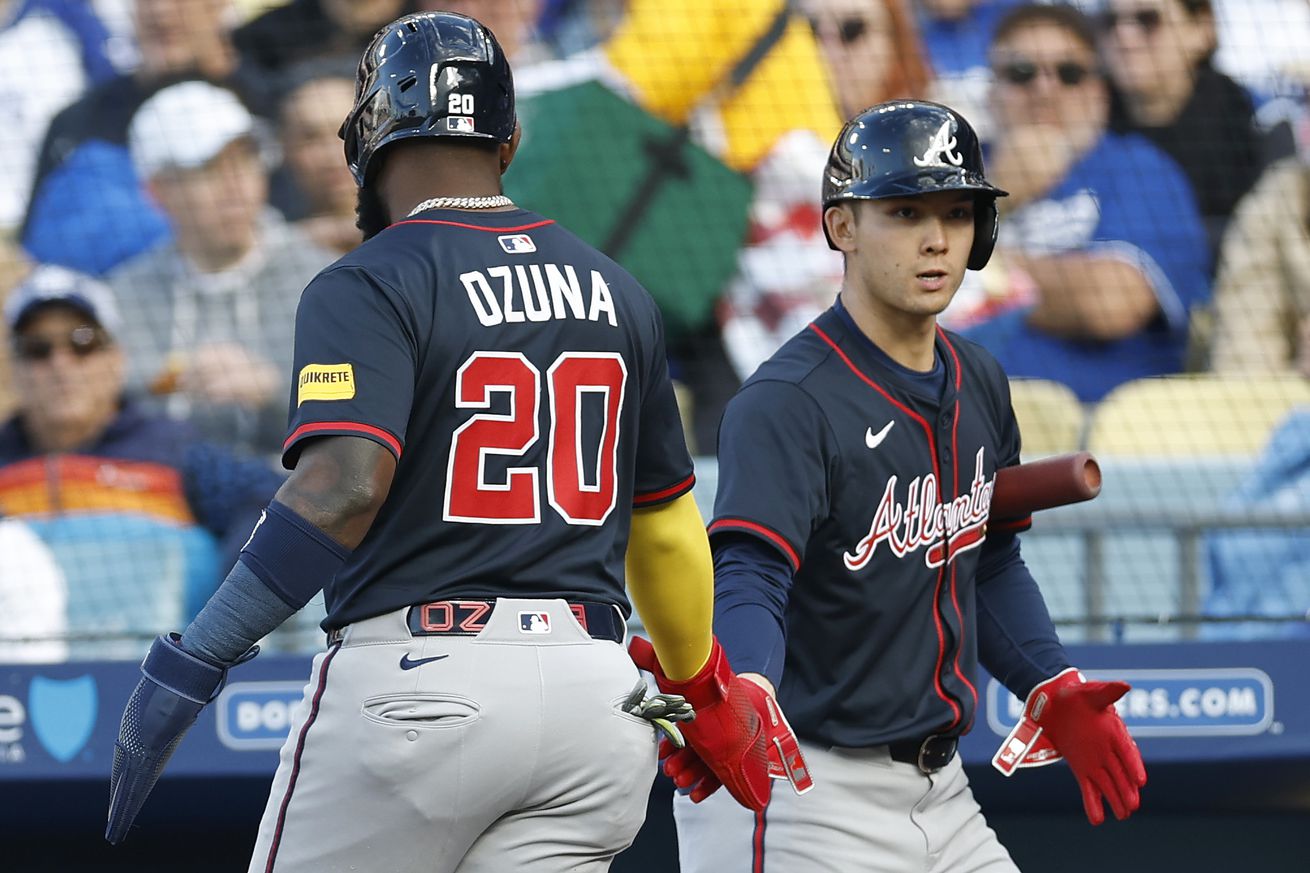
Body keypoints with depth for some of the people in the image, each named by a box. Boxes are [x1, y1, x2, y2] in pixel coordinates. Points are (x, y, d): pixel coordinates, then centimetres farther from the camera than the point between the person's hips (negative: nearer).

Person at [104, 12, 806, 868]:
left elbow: (344, 488, -22)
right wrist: (705, 691, 37)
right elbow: (665, 525, 21)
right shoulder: (616, 294, 14)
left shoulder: (370, 286, -6)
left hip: (415, 679, -5)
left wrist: (191, 663, -21)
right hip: (590, 690, 5)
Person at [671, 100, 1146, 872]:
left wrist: (1055, 692, 8)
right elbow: (750, 580, -28)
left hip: (939, 794, 8)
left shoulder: (980, 386, 10)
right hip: (807, 801, -8)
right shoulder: (788, 402, -16)